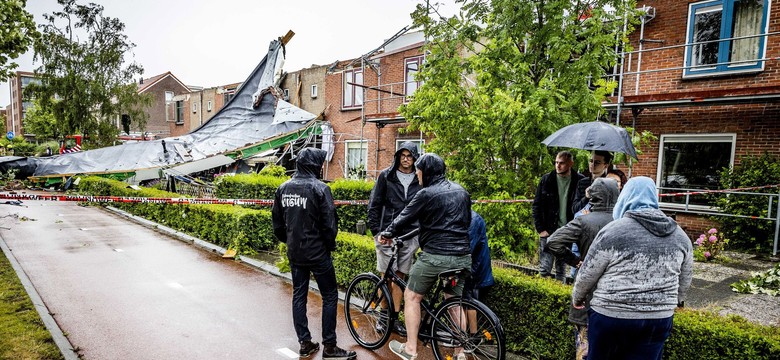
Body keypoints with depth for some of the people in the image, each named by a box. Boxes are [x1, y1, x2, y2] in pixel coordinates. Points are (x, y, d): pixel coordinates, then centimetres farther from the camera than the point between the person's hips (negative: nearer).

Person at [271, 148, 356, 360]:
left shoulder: (283, 188, 2)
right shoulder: (319, 188, -16)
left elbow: (277, 223, 9)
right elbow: (329, 224, -16)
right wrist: (330, 246, 1)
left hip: (294, 253, 6)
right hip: (317, 253, -6)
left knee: (299, 295, 15)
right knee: (330, 296, 6)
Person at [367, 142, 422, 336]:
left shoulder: (420, 180, 7)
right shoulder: (386, 176, 2)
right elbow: (374, 204, 3)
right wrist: (376, 230, -4)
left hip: (409, 236, 2)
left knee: (400, 277, 8)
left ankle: (395, 318, 18)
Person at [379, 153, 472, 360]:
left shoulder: (427, 194, -10)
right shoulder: (462, 192, 11)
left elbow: (405, 218, -4)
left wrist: (387, 234, 13)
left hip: (435, 256, -7)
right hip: (463, 257, 7)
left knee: (411, 297, 9)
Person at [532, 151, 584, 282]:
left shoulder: (580, 181, -2)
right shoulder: (546, 180, 0)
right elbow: (536, 206, 3)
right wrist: (540, 229, -3)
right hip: (549, 232, 0)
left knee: (562, 270, 11)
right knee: (544, 269, -2)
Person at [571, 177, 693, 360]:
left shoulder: (613, 231, -11)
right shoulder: (680, 236, 5)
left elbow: (587, 275, -5)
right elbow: (684, 283, 14)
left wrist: (577, 297, 12)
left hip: (611, 316, -4)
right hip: (659, 320, 4)